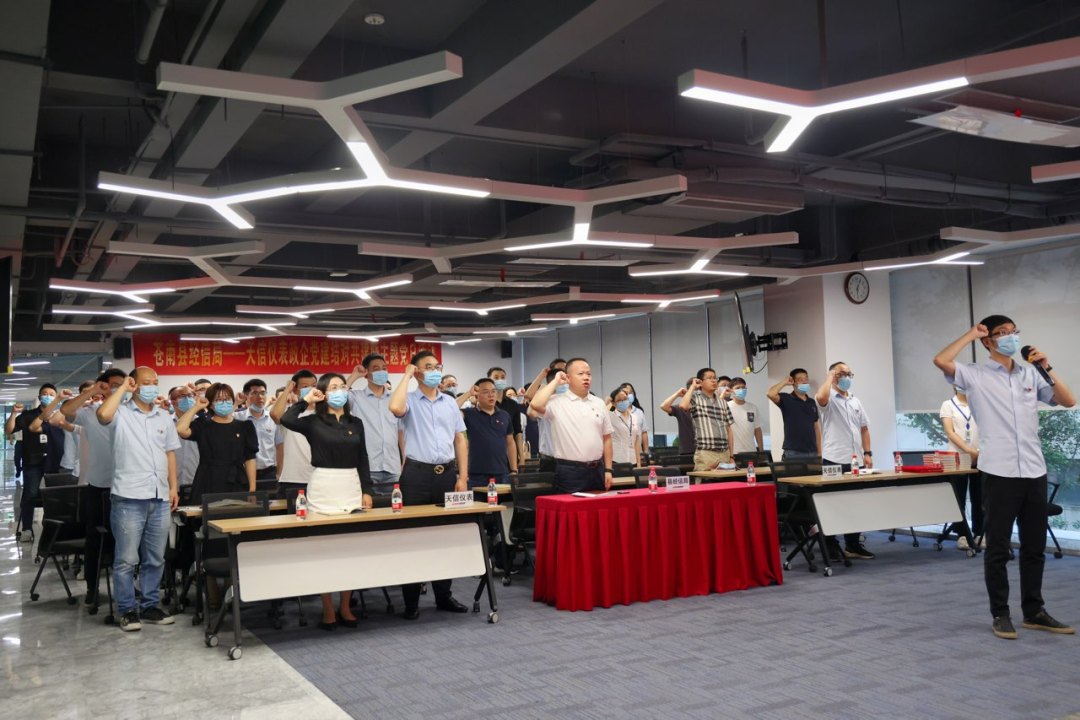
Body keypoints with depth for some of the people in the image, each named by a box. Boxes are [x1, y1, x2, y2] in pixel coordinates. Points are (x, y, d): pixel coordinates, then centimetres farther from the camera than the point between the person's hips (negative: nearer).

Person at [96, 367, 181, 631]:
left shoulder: (164, 417, 14)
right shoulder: (121, 413, -2)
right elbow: (103, 415, -26)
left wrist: (173, 487, 10)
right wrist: (123, 389, -13)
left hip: (160, 498, 5)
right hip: (129, 497, -5)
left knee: (155, 559, 12)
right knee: (126, 559, 1)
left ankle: (149, 605, 22)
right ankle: (127, 609, 12)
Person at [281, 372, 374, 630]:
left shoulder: (356, 423, 11)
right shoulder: (313, 421, -1)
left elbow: (362, 460, 12)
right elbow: (286, 420, -22)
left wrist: (367, 491, 5)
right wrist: (306, 401, -10)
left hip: (351, 487, 4)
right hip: (323, 487, -3)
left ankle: (345, 607, 16)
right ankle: (328, 610, 8)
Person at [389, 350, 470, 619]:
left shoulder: (450, 402, 12)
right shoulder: (410, 400, -1)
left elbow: (460, 440, 12)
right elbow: (395, 408, -26)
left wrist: (462, 477, 4)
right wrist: (406, 375, -13)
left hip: (447, 474, 4)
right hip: (417, 474, -4)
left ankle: (443, 595, 21)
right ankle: (411, 601, 9)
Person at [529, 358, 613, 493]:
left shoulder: (599, 403, 10)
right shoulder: (556, 402, -5)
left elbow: (606, 438, 13)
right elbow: (535, 404, -26)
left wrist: (608, 470, 7)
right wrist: (555, 381, -12)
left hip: (596, 470, 5)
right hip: (569, 471, -5)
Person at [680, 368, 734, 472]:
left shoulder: (722, 402, 17)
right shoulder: (696, 398, 1)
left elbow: (728, 428, 18)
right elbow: (683, 405, -22)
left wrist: (731, 456, 13)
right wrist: (692, 387, -7)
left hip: (724, 453, 5)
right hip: (705, 454, -5)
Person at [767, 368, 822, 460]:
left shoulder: (812, 402, 14)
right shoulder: (786, 399, -2)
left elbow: (816, 428, 16)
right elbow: (770, 394, -23)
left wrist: (819, 452, 11)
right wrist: (784, 382, -8)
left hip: (812, 452, 5)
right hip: (793, 453, -5)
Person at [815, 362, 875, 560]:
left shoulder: (855, 401, 16)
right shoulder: (829, 399, -6)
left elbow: (864, 428, 19)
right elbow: (821, 397, -32)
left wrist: (867, 453, 9)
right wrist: (830, 376, -18)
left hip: (855, 461, 7)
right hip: (834, 460, -7)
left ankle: (852, 544, 20)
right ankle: (830, 547, 4)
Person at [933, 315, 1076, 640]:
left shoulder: (1030, 374, 12)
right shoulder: (976, 375, -2)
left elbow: (1068, 401, 10)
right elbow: (941, 361, -19)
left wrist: (1047, 369, -1)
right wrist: (971, 334, -8)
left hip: (1035, 472, 5)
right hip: (999, 473, -5)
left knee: (1034, 546, 12)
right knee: (998, 548, 2)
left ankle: (1034, 611, 24)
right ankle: (1000, 614, 12)